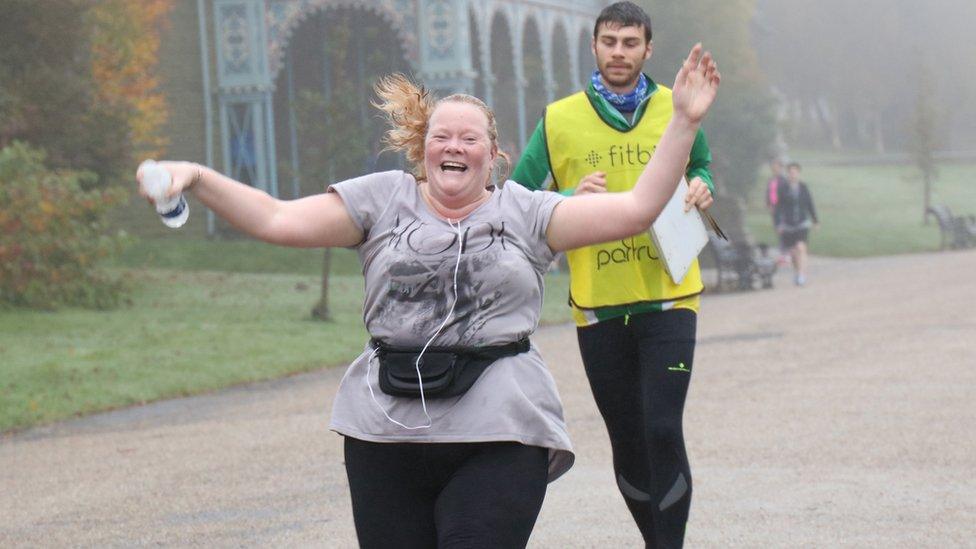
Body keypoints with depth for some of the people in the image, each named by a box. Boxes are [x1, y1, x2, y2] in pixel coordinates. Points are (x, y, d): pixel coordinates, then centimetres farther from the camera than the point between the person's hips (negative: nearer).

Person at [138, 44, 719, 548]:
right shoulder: (382, 200, 11)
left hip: (498, 435, -2)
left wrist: (683, 123, -2)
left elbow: (635, 210, 5)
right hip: (387, 434, 2)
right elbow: (277, 220, 6)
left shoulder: (524, 213, 10)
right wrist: (196, 177, -6)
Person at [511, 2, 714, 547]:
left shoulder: (677, 109, 4)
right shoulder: (559, 119, 0)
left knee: (663, 429, -13)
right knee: (627, 441, 9)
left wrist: (702, 187, -1)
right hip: (598, 306, 1)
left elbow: (701, 166, 22)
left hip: (668, 297, -1)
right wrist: (572, 198, -16)